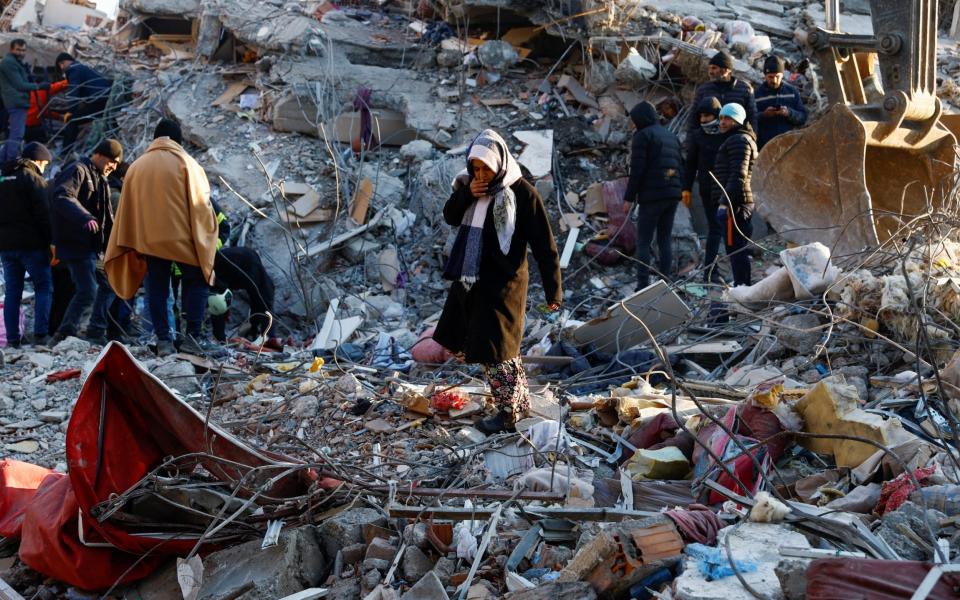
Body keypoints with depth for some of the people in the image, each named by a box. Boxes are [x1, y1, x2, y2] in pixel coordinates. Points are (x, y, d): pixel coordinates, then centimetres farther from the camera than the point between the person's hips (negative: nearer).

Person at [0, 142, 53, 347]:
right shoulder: (34, 179, -7)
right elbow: (43, 214, -13)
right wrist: (50, 241, -10)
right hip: (31, 244, -6)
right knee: (44, 287, 1)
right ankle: (40, 334, -10)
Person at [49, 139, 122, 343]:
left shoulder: (100, 180, 23)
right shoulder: (78, 171, -8)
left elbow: (107, 218, 29)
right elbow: (63, 197, -27)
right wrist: (85, 218, -42)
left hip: (91, 245, 10)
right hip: (75, 244, -10)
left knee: (108, 285, 13)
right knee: (88, 292, -16)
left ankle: (96, 333, 20)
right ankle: (63, 336, -8)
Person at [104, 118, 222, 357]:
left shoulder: (136, 166, 13)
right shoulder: (185, 162, 1)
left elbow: (126, 208, 13)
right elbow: (200, 203, -5)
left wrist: (131, 245, 16)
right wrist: (205, 233, 2)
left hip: (147, 238, 4)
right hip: (181, 235, -4)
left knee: (157, 288, 8)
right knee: (197, 281, 3)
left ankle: (163, 340, 4)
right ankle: (193, 337, -7)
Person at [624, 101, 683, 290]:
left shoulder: (643, 135, -6)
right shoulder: (671, 136, 17)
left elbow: (637, 169, -12)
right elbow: (680, 167, 16)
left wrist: (629, 197, -7)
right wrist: (678, 193, 18)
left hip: (651, 196, -7)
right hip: (672, 196, 7)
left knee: (643, 242, -3)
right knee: (665, 241, 10)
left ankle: (643, 285, -8)